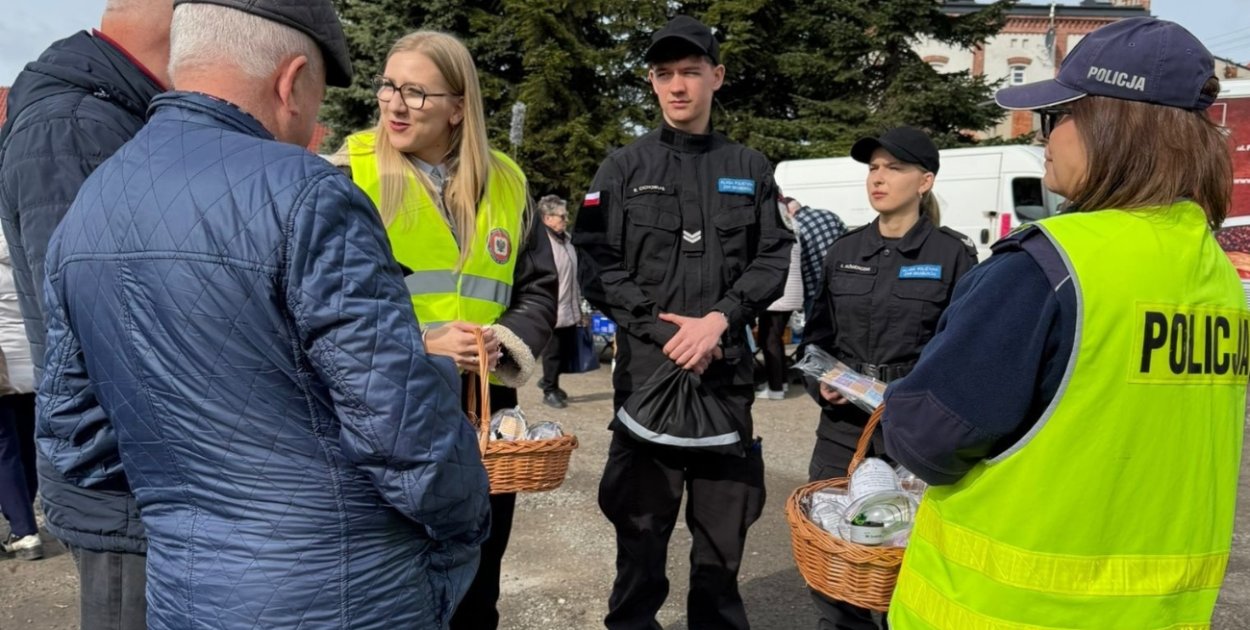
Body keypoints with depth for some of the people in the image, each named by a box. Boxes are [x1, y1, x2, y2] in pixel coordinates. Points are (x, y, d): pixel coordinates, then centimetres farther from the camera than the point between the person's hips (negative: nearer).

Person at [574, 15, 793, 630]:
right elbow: (597, 264, -2)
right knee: (640, 520, 7)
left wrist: (719, 319, -11)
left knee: (724, 523, 12)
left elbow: (772, 259, 5)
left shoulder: (750, 169, 11)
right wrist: (663, 329, -12)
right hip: (644, 368, -1)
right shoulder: (623, 169, 5)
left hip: (728, 372, 2)